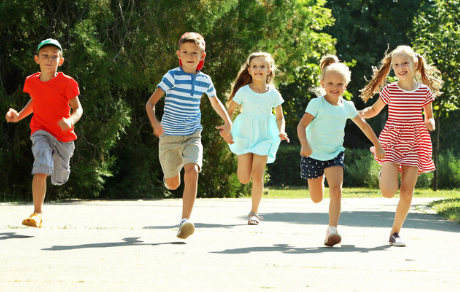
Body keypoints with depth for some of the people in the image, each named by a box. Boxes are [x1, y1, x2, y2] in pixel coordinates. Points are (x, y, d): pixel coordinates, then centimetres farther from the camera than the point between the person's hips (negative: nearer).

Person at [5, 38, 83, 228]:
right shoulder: (31, 81, 0)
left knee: (59, 179, 14)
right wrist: (19, 116, 7)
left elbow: (77, 108, -10)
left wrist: (71, 121, -31)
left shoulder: (67, 83, -12)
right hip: (41, 132, 0)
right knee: (41, 170, -25)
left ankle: (59, 165, 54)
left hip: (64, 136, 0)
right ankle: (37, 213, -19)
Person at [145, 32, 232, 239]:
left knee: (192, 172, -24)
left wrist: (227, 122, 11)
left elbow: (215, 101, 25)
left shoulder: (205, 80, 4)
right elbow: (150, 102, -13)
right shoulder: (172, 76, -9)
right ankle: (169, 175, 48)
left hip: (192, 136, 2)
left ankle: (185, 222, -26)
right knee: (173, 185, 7)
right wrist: (154, 123, -31)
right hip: (170, 136, -2)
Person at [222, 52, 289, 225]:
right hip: (245, 136, 0)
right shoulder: (243, 91, -8)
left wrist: (281, 132, -13)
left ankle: (254, 212, 2)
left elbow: (280, 118, 5)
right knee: (244, 179, -2)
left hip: (264, 138, 0)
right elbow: (230, 111, 3)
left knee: (258, 175, -9)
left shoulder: (273, 94, -5)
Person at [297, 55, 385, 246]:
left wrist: (377, 146, 17)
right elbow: (302, 125, -17)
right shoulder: (317, 103, -11)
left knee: (336, 190, -19)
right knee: (317, 198, 6)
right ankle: (318, 179, 43)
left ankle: (332, 229, -21)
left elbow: (364, 125, 15)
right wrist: (305, 144, -34)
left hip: (335, 154, 2)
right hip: (314, 154, -2)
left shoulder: (347, 107, 2)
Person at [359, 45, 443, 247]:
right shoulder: (389, 90, -3)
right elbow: (374, 110, 10)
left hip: (414, 144, 1)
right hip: (392, 141, -1)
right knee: (389, 192, -14)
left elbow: (429, 117, 13)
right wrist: (357, 114, -10)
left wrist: (430, 124, -11)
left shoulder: (425, 91, 1)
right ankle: (385, 174, 24)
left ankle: (395, 232, 15)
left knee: (407, 193, -2)